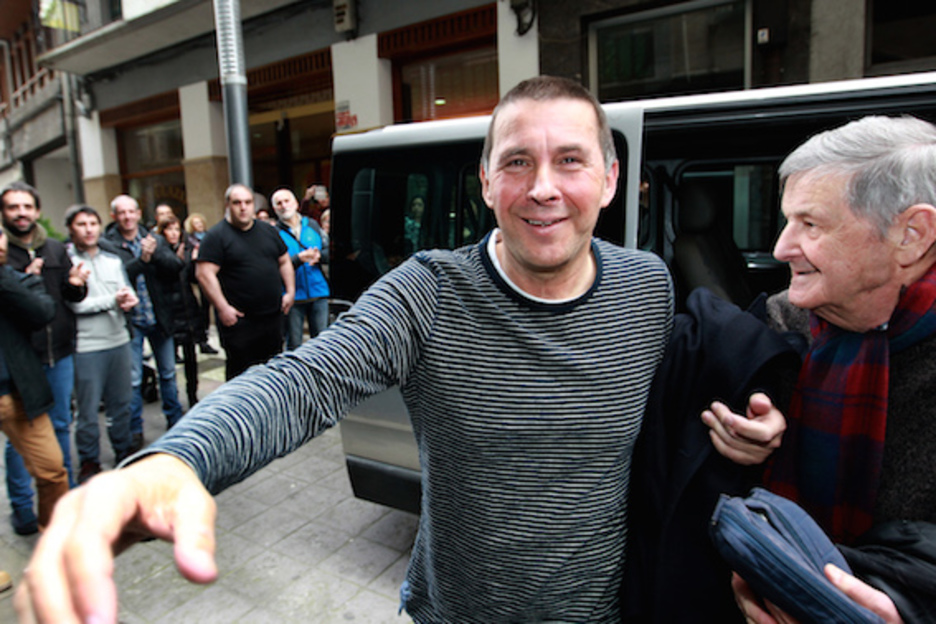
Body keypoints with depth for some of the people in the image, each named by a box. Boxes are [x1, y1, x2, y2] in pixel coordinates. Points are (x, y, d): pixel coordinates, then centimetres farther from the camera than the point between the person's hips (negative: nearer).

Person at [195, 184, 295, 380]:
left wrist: (290, 291, 8)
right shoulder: (216, 236, -7)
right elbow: (204, 274, -13)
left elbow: (284, 262, 19)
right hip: (238, 320, -5)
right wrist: (222, 308, -18)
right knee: (240, 371, 1)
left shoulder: (268, 231, 11)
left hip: (273, 315, 6)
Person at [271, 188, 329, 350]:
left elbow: (329, 251, 9)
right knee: (294, 345, 4)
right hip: (293, 297, -3)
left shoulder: (312, 225, 11)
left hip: (318, 293, 3)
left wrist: (319, 255, -12)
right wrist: (299, 258, -26)